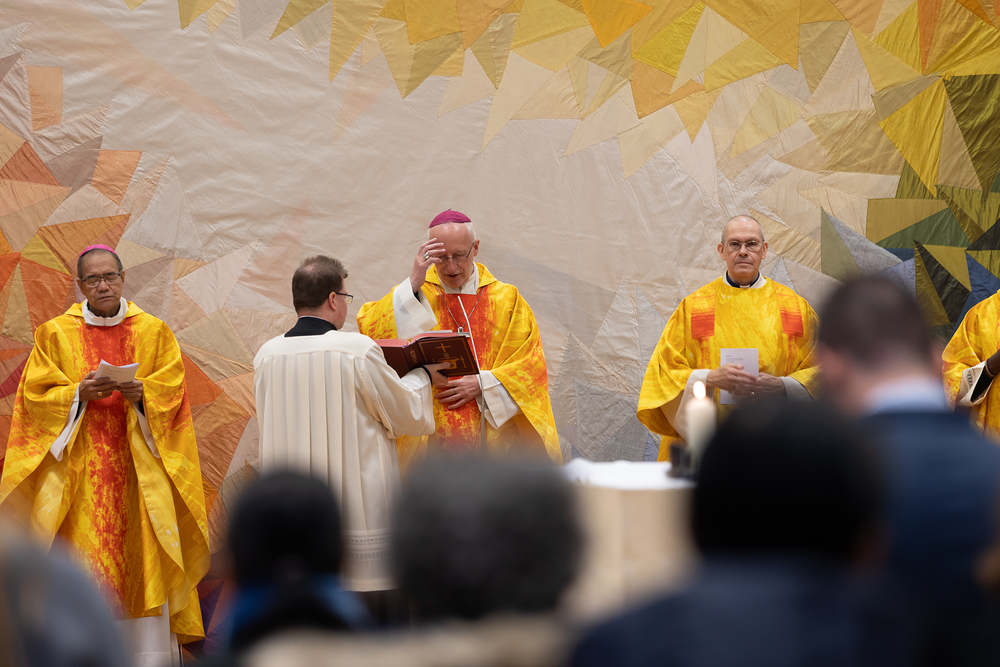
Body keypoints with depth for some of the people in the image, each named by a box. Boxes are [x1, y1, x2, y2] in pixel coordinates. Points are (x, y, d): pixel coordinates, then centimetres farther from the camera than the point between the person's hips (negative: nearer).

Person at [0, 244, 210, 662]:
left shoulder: (154, 333, 9)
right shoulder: (55, 334, 8)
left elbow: (172, 391, 4)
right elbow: (37, 396, 2)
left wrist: (142, 394, -15)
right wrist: (79, 394, -14)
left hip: (139, 465, 1)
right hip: (79, 467, -1)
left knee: (145, 560, -5)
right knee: (84, 562, -8)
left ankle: (150, 651, -2)